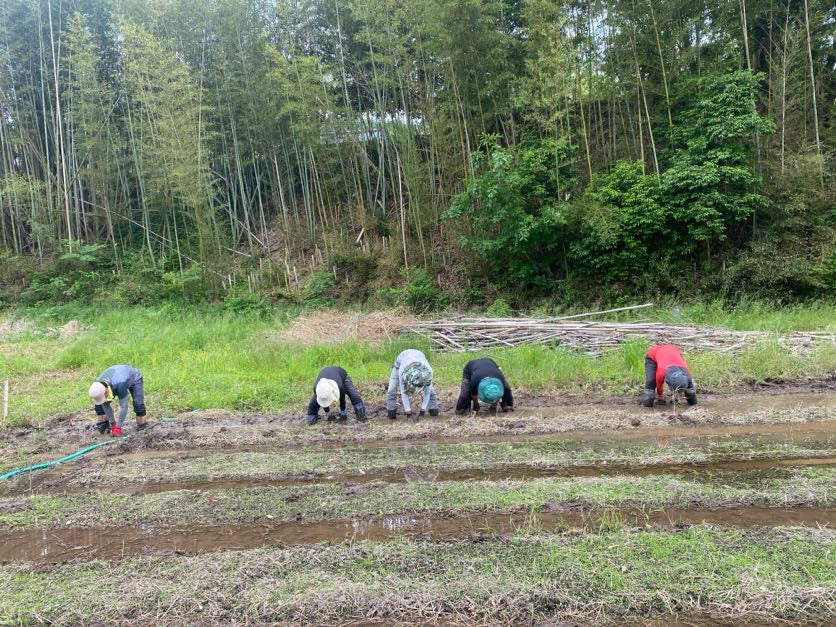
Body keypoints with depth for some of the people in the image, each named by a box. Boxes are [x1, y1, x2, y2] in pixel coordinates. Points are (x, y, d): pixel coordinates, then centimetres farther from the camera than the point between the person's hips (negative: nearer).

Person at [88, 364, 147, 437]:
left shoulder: (120, 385, -47)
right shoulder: (98, 386, -28)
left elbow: (123, 407, -39)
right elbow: (105, 405, -16)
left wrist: (118, 426, -34)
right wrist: (112, 423, -15)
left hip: (134, 378, -5)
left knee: (138, 403, -27)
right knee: (98, 403, -9)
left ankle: (141, 424, -9)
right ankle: (103, 423, 3)